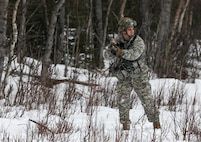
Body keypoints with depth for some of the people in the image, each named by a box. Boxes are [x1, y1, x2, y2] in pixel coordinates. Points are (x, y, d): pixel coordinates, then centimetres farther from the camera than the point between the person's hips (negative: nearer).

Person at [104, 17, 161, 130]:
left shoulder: (138, 41, -16)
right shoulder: (117, 41, -4)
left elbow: (134, 54, -34)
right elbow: (107, 56, -11)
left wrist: (120, 52, -47)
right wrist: (111, 48, -34)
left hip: (139, 76, -2)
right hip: (123, 77, 2)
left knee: (147, 100, 1)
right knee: (123, 101, -6)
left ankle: (156, 121, 15)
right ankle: (125, 124, 5)